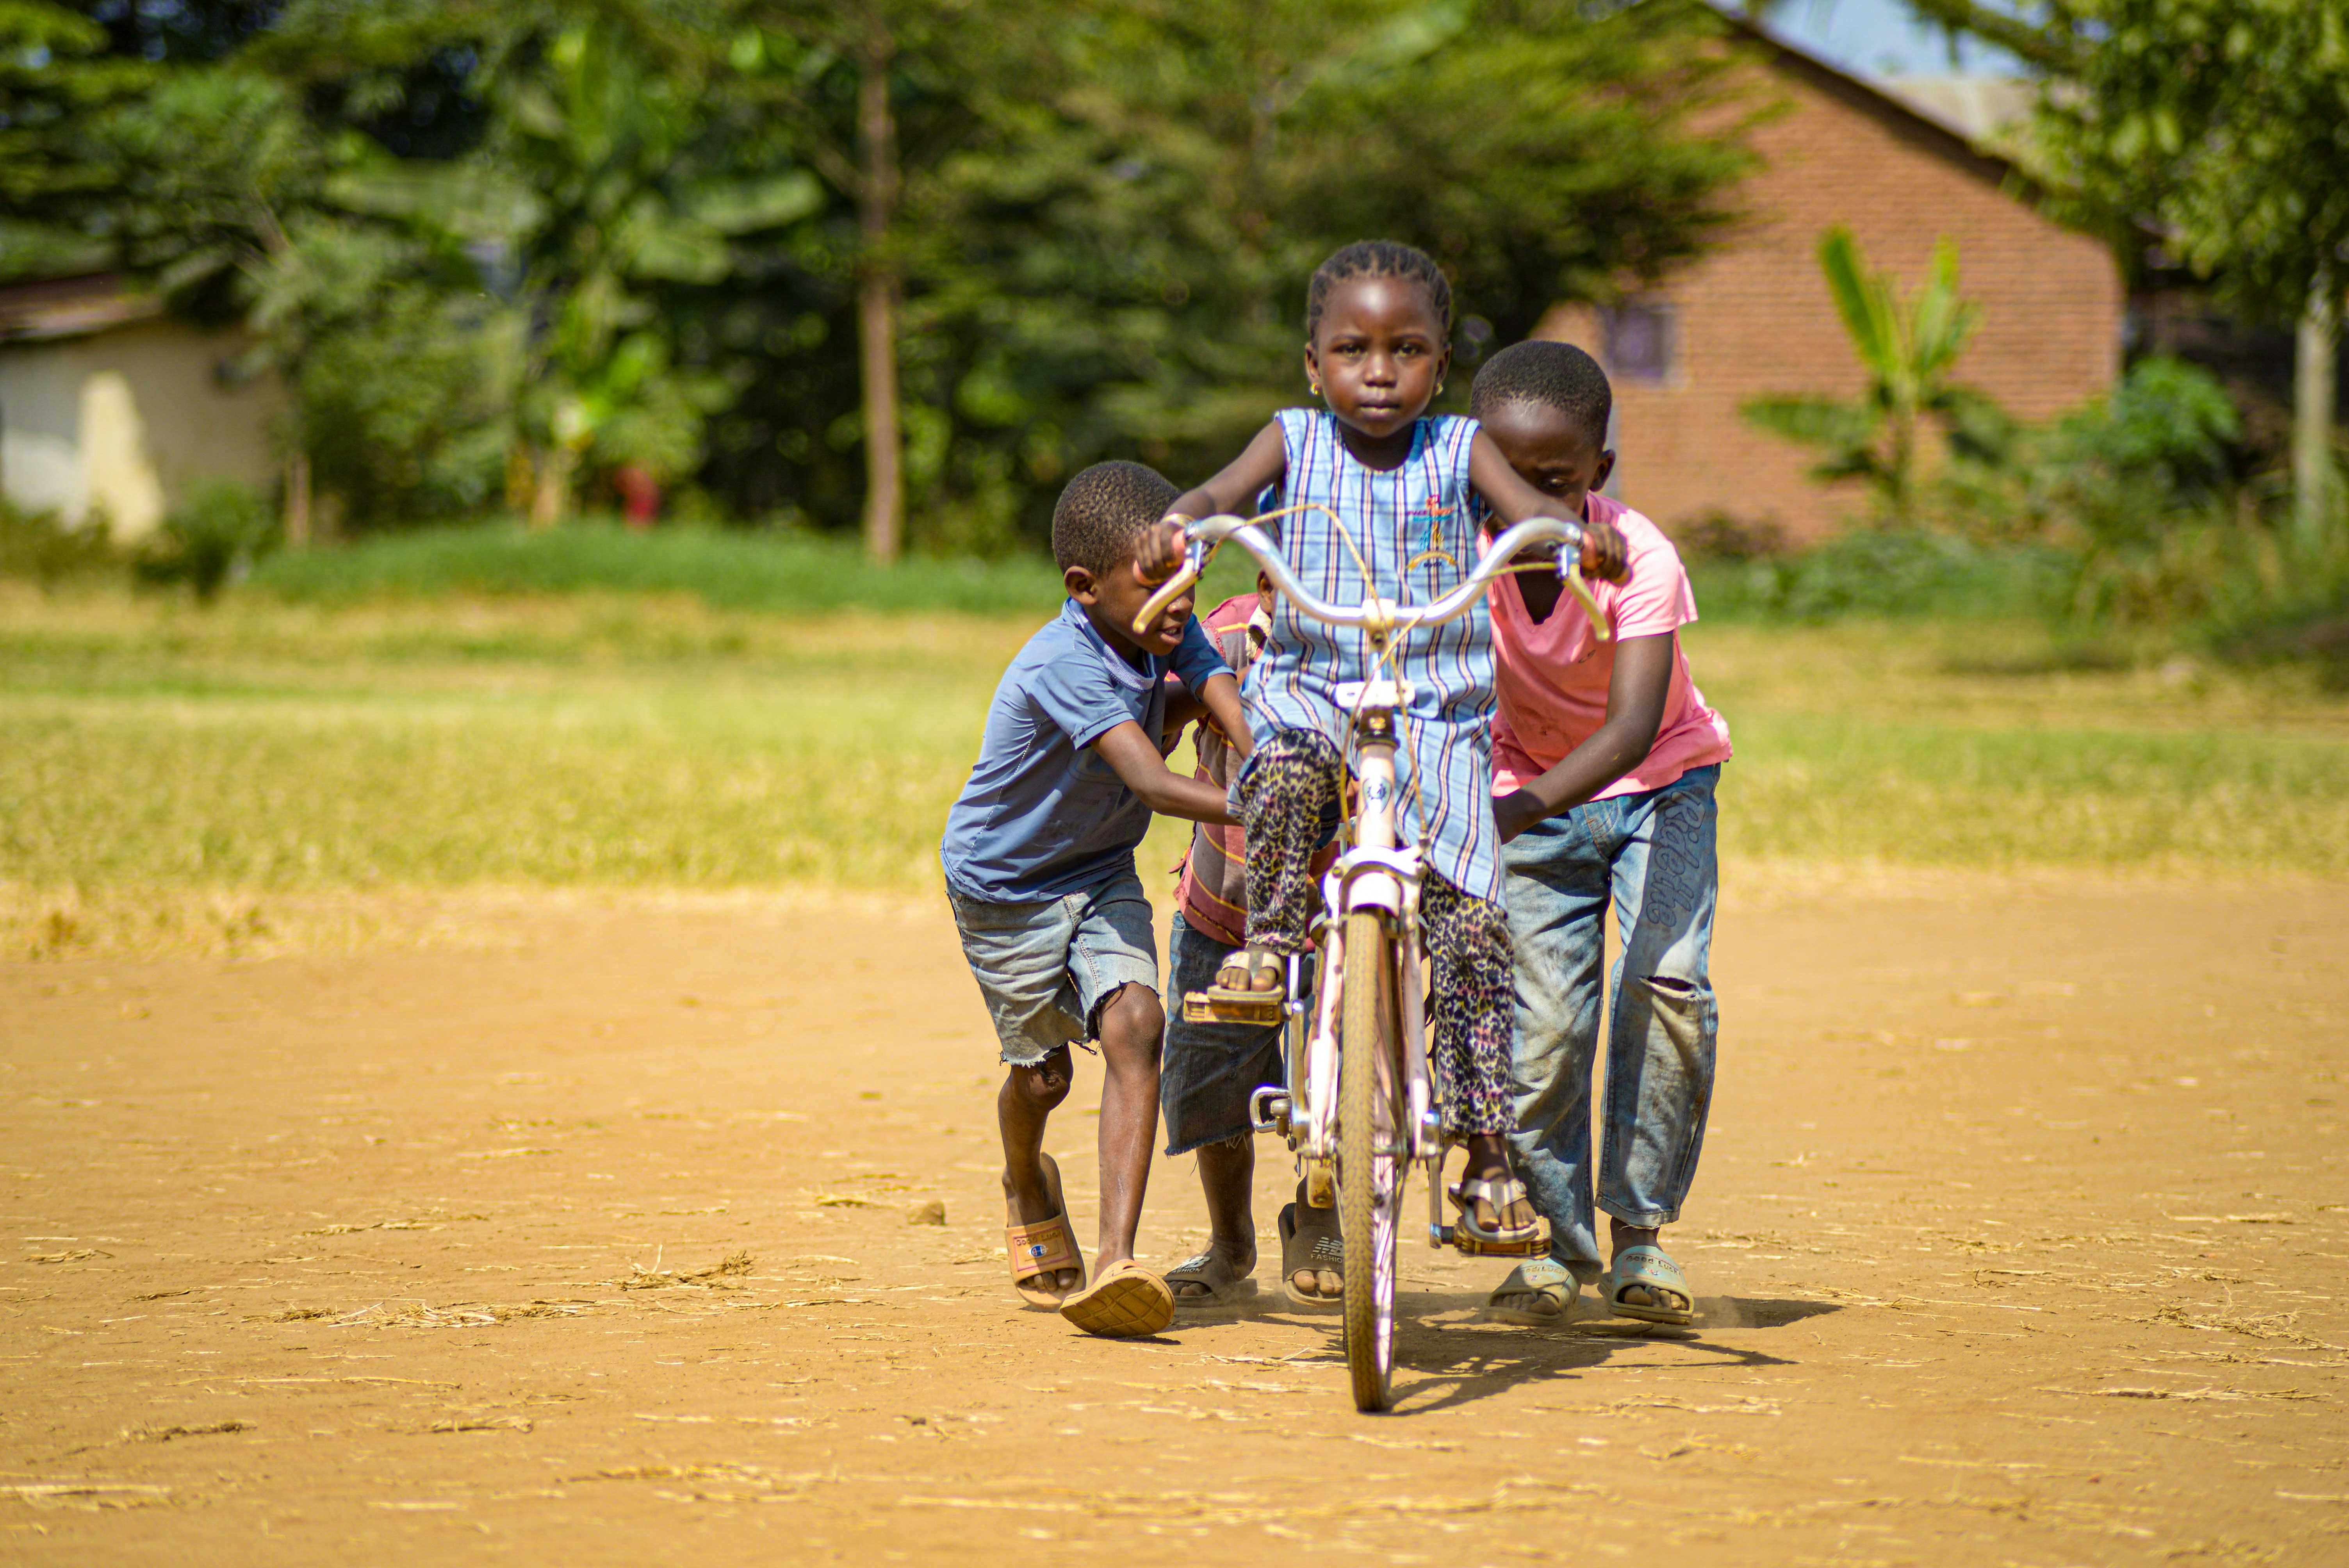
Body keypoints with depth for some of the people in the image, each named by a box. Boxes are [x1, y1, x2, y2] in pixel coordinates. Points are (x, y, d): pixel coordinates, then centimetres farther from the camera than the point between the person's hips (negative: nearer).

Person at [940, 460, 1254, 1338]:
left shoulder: (1170, 635, -11)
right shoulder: (1062, 666, -34)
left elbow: (1235, 716, -18)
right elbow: (1150, 781, -44)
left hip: (1101, 873, 5)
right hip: (1004, 880, -5)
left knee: (1134, 1025, -19)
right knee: (1041, 1071, 8)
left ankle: (1116, 1261, -25)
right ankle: (1029, 1195, 46)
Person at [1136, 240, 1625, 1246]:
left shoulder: (1460, 451, 5)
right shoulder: (1296, 444, 6)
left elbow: (1532, 507, -12)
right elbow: (1221, 492, -11)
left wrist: (1584, 535, -36)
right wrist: (1176, 524, -36)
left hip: (1437, 716, 0)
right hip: (1313, 689, 0)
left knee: (1468, 914, -16)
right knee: (1288, 766, -38)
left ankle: (1486, 1156, -9)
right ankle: (1270, 942, -13)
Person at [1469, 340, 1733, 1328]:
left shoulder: (1639, 559, -29)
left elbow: (1631, 725, -38)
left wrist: (1526, 803, -53)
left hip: (1658, 778, -2)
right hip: (1529, 786, 2)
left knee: (1667, 983, -19)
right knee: (1542, 1016, -10)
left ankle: (1642, 1230, -2)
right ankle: (1560, 1238, 9)